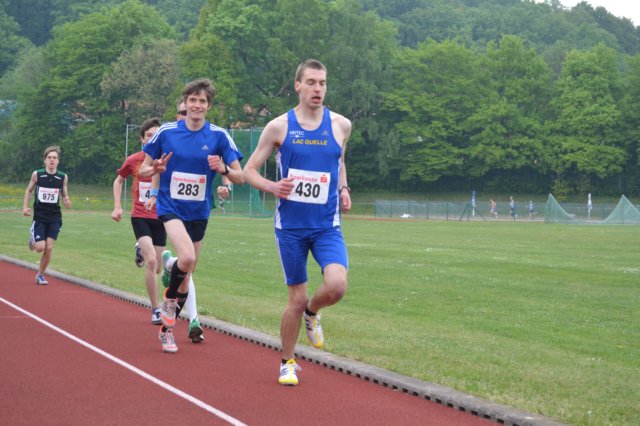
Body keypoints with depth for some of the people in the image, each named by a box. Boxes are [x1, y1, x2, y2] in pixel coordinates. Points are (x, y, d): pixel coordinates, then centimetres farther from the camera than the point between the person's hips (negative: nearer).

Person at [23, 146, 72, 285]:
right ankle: (33, 240, 30)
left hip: (55, 217, 1)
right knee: (40, 247, -8)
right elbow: (29, 190, 9)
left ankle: (40, 275, 14)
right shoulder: (37, 174, -5)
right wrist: (25, 206, -1)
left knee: (49, 248, -5)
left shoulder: (63, 177, -3)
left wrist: (67, 203, -14)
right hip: (39, 216, -1)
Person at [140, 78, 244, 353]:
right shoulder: (166, 132, -4)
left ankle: (167, 328, 31)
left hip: (199, 212, 3)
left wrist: (223, 169, -26)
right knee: (187, 258, -29)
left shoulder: (219, 136, -4)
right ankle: (170, 299, 1)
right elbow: (143, 170, 3)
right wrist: (155, 169, -20)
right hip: (170, 207, -3)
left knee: (186, 275, 11)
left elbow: (240, 177, -4)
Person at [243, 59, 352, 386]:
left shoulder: (340, 125, 3)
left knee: (337, 286, -21)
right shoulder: (279, 127, -3)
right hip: (290, 226, -1)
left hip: (327, 226, 1)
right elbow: (249, 170, 3)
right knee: (296, 299, 3)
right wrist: (271, 187, -16)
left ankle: (312, 313, 15)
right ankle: (287, 363, 26)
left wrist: (343, 189, 4)